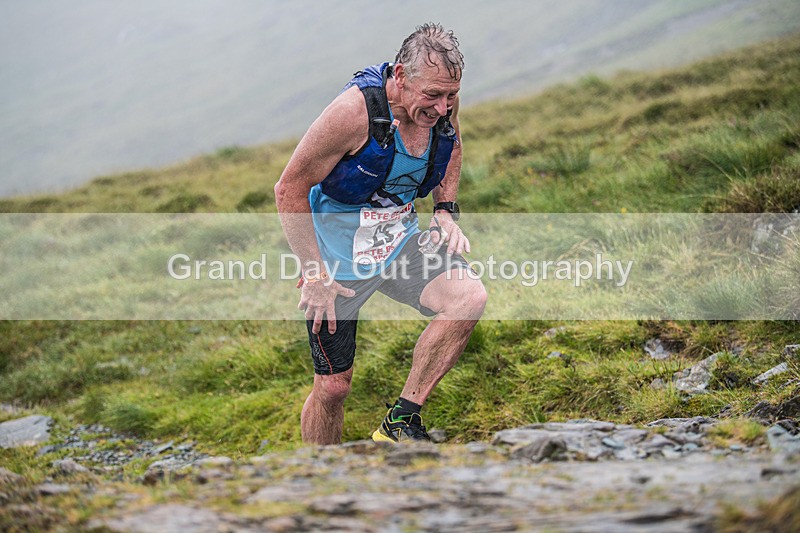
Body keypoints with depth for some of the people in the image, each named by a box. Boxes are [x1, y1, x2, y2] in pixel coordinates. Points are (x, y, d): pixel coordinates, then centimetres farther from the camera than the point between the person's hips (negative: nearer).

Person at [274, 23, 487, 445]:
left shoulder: (442, 100, -11)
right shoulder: (355, 109, -28)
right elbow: (289, 189, -20)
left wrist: (445, 211, 2)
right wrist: (315, 275, -20)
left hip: (398, 243, 5)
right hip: (337, 259, -5)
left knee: (469, 298, -22)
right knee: (333, 386, 1)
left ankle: (400, 421, -11)